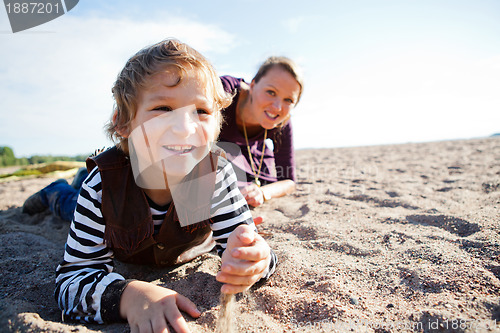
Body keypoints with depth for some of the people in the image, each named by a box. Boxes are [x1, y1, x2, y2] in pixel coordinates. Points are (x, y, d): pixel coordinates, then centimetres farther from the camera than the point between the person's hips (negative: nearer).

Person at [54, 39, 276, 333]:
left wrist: (243, 260, -56)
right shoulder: (102, 185, -38)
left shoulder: (217, 174, -37)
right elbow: (73, 279, -34)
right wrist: (127, 294, -55)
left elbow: (238, 238, -31)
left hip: (191, 257, 1)